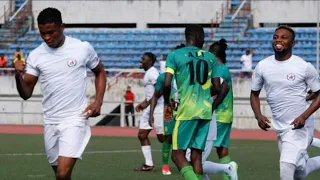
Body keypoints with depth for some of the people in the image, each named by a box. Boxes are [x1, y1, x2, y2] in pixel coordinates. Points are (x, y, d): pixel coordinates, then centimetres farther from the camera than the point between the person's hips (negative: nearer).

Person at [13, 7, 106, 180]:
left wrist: (98, 101, -2)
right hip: (50, 123, 4)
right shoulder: (35, 56, 1)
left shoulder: (83, 48, -5)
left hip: (75, 120, -4)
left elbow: (100, 72, 12)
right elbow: (26, 94, 2)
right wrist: (18, 75, -18)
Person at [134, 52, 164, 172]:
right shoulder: (148, 73, 15)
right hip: (150, 108, 10)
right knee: (142, 135, 5)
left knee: (163, 137, -5)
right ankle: (149, 165, 6)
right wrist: (143, 103, 19)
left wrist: (147, 103, -24)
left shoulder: (152, 73, -15)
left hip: (157, 108, -10)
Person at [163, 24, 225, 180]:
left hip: (187, 110, -4)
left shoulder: (174, 55, -1)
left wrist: (167, 104, 7)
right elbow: (217, 88, 8)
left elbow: (167, 84, -10)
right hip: (206, 110, 4)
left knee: (178, 154, 0)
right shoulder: (210, 57, 9)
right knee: (196, 155, 9)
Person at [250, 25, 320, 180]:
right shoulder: (262, 66, 0)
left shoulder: (304, 67, -12)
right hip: (280, 128, 6)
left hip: (300, 126, -6)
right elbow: (254, 93, 13)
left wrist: (304, 116, -19)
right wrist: (258, 115, -5)